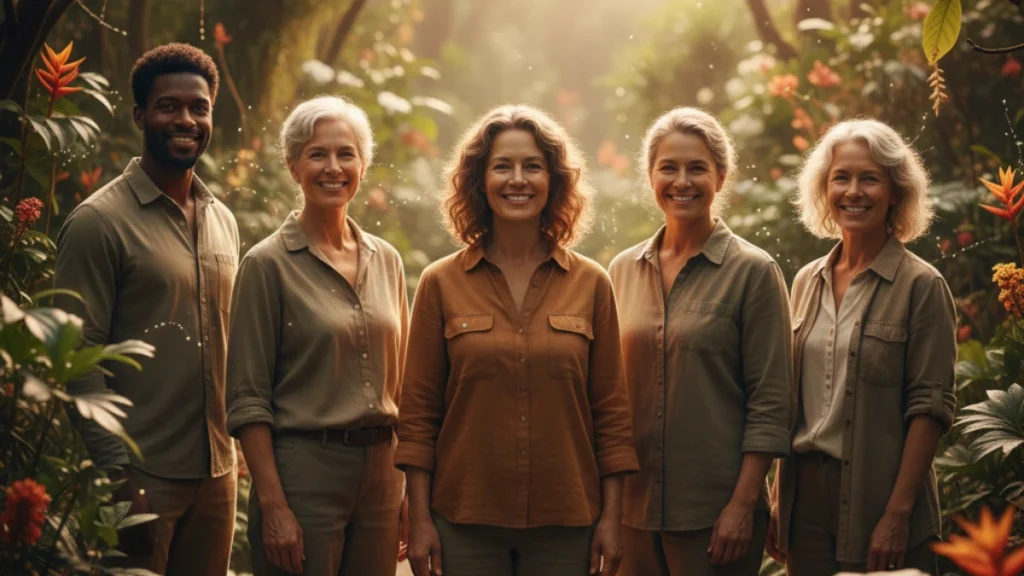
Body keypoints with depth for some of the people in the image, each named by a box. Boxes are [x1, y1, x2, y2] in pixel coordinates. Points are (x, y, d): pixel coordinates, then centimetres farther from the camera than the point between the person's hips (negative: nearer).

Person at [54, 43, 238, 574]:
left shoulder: (223, 222, 12)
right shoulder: (99, 221, -8)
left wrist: (229, 452, 12)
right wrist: (118, 473, -17)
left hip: (217, 472, 6)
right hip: (142, 476, -6)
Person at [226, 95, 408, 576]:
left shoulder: (386, 260, 10)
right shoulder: (269, 264, -6)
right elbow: (247, 399, -9)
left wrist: (408, 492, 10)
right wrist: (273, 506, -15)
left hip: (379, 471, 5)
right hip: (302, 469, -5)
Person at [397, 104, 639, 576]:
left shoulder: (590, 284, 4)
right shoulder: (441, 284, 2)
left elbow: (610, 410, 5)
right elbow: (418, 411, 2)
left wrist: (611, 517, 1)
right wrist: (419, 520, -3)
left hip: (564, 522, 1)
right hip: (466, 518, 0)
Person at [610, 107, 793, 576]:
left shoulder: (753, 271, -4)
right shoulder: (623, 270, 8)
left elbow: (769, 403, -7)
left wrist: (743, 505, -13)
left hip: (714, 512, -4)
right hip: (634, 506, 4)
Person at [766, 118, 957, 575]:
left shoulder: (921, 285, -7)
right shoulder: (807, 281, 9)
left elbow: (930, 406, -10)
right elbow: (790, 396, 13)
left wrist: (898, 514, -16)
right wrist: (776, 502, 9)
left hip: (876, 501, -5)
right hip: (805, 496, 5)